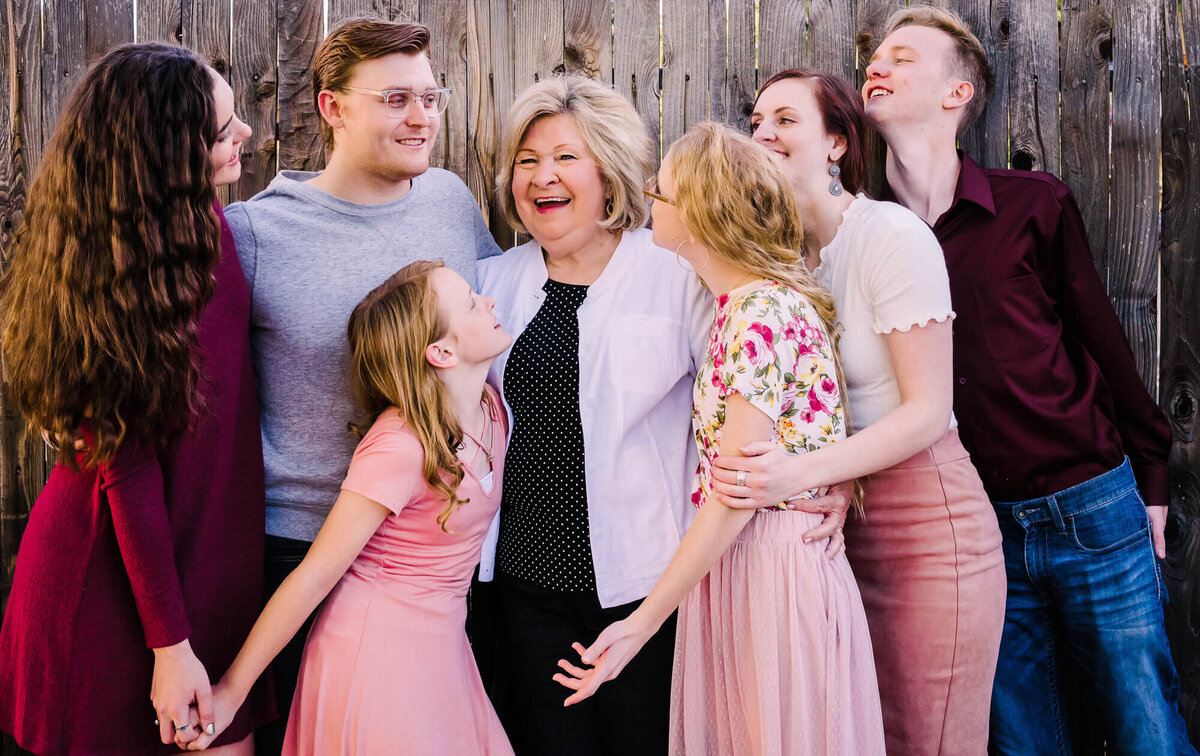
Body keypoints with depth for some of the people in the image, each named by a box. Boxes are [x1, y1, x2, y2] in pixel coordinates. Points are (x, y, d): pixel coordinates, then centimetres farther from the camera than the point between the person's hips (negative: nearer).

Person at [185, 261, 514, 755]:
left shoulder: (490, 409, -1)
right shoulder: (399, 446, -24)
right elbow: (314, 577, -20)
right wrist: (231, 691, -14)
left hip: (438, 650, 7)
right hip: (376, 656, -7)